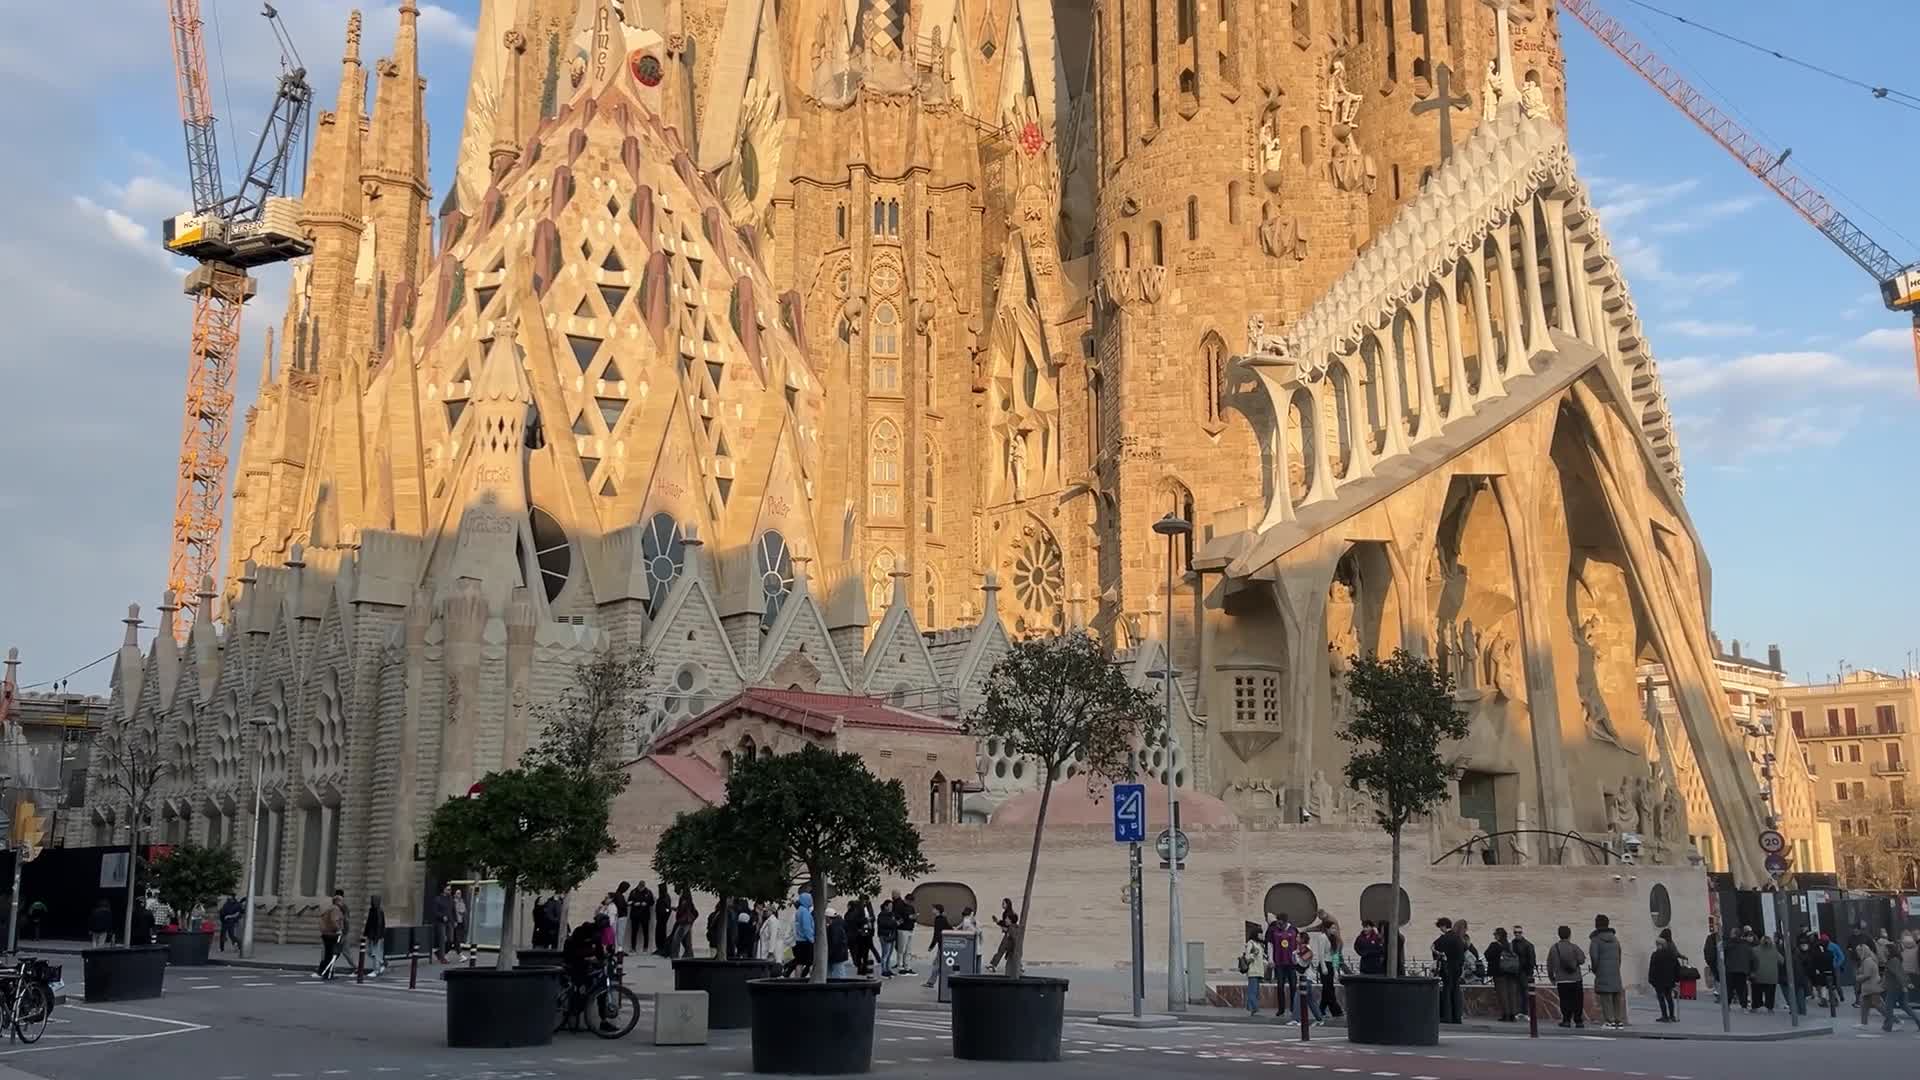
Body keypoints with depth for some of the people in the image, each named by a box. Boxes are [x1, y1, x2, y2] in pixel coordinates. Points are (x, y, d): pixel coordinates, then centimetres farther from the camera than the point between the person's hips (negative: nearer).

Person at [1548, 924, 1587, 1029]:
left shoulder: (1554, 948, 1)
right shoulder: (1574, 947, -3)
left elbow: (1549, 965, 4)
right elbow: (1581, 959, -9)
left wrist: (1551, 977, 16)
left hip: (1561, 980, 1)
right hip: (1575, 979, -1)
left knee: (1565, 1000, 5)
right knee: (1577, 1000, 7)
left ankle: (1566, 1020, -1)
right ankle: (1578, 1021, 6)